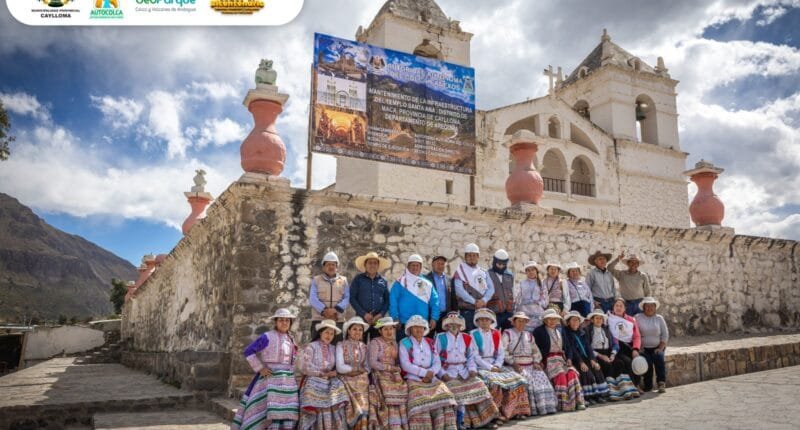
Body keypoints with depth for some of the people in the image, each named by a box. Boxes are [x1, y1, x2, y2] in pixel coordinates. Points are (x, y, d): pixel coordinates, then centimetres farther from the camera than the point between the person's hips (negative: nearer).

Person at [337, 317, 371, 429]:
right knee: (357, 409, -15)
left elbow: (367, 367, 9)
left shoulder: (363, 347, 14)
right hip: (347, 381, -3)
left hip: (361, 381, 3)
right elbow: (340, 367, -9)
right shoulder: (341, 345, 1)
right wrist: (358, 368, -7)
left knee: (364, 408, -12)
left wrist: (355, 371, -9)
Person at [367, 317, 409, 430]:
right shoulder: (375, 342, -1)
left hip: (394, 374, 5)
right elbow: (372, 363, -9)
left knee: (403, 392, -17)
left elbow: (397, 361, 13)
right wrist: (389, 367, -13)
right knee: (390, 396, -24)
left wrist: (397, 369, -8)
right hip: (380, 375, -5)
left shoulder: (394, 343, 17)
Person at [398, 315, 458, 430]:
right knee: (421, 399, -30)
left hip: (431, 379, 3)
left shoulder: (430, 343, 18)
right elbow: (405, 365, -7)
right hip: (413, 379, -3)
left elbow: (437, 363, 10)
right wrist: (424, 372, -13)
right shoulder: (404, 343, 5)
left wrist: (431, 373, -11)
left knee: (444, 395, -21)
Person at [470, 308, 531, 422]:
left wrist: (497, 366, -9)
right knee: (493, 382, -32)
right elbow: (475, 356, -10)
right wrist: (490, 367, -16)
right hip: (480, 366, -5)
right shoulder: (473, 334, -3)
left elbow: (501, 353, 10)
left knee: (517, 379, -10)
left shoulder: (496, 334, 12)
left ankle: (515, 410, -1)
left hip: (495, 366, 5)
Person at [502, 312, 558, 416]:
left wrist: (536, 362, 2)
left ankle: (546, 407, -18)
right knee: (528, 379, -28)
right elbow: (503, 351, -4)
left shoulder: (529, 335, 24)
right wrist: (513, 363, -13)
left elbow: (535, 350, 20)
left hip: (530, 365, 5)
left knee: (541, 378, -19)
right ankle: (532, 409, -27)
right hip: (516, 366, -5)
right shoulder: (507, 333, 7)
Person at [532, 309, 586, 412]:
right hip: (548, 360, -5)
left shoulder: (560, 330, 18)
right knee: (560, 375, -28)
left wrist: (568, 358, 4)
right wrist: (541, 361, -14)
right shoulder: (539, 331, 0)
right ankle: (563, 405, -24)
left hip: (561, 358, 5)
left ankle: (577, 402, -20)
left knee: (572, 373, -21)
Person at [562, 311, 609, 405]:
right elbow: (570, 349, -12)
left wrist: (592, 359, -9)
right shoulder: (566, 332, -3)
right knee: (587, 372, -26)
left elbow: (588, 346, 7)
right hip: (574, 360, -6)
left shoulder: (582, 332, 17)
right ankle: (588, 397, -18)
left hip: (586, 358, 6)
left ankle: (598, 395, -10)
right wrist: (581, 362, -21)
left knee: (597, 369, -17)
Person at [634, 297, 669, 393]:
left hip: (657, 347, 2)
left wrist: (661, 348, -5)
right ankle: (648, 385, -14)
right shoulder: (638, 317, 1)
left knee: (658, 357, -28)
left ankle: (661, 383, -23)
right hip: (644, 348, -2)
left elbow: (665, 335, 7)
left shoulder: (659, 318, 9)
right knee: (647, 360, -27)